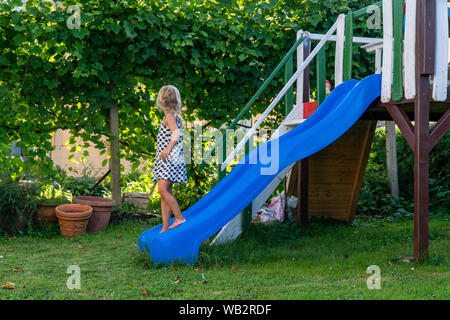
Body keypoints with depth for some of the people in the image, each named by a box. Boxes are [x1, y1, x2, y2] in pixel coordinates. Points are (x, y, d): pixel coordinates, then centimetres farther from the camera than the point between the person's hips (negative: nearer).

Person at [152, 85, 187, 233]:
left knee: (163, 189, -18)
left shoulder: (170, 117, -11)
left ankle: (179, 217, -13)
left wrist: (168, 149, -40)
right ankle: (165, 227, 6)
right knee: (165, 192, 6)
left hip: (171, 159, -10)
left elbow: (176, 133, -28)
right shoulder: (172, 117, 18)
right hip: (165, 161, 10)